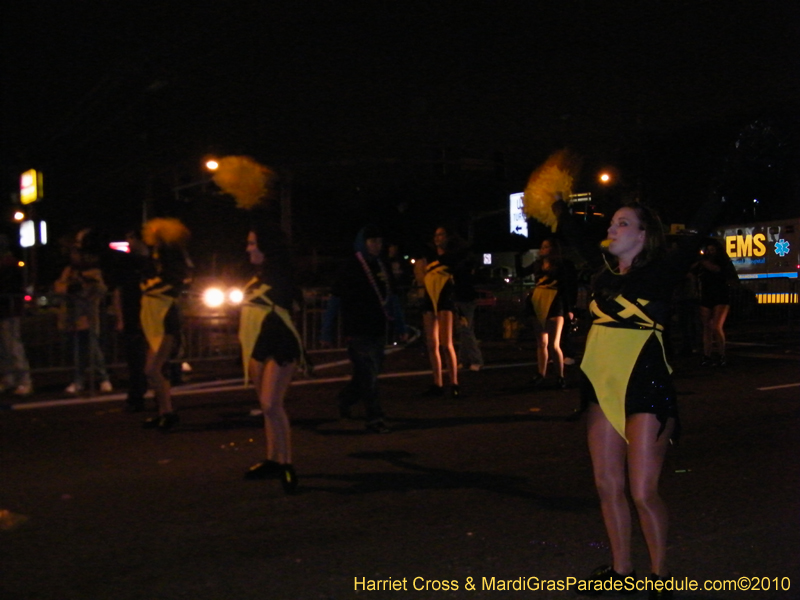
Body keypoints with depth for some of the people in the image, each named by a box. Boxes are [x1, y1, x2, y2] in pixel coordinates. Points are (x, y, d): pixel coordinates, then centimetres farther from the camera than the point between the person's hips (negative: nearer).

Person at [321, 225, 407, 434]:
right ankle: (374, 419, -1)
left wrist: (399, 327, 14)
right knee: (368, 375, -7)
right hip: (358, 332, -6)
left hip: (378, 330, 6)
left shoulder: (382, 267, 11)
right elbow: (334, 301, -6)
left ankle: (345, 400, 37)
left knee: (367, 373, 14)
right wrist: (327, 332, -7)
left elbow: (392, 299, 17)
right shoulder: (350, 268, -8)